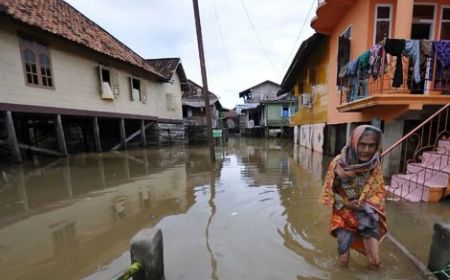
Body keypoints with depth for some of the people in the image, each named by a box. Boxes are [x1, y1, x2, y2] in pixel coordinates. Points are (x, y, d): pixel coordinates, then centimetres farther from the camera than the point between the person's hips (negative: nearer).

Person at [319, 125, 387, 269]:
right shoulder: (339, 163, -20)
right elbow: (329, 190, -8)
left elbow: (379, 191, 1)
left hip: (367, 213, 2)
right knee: (343, 261, 4)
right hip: (344, 213, -2)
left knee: (374, 262, 0)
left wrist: (366, 204, -14)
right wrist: (346, 204, -16)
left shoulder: (375, 165, -11)